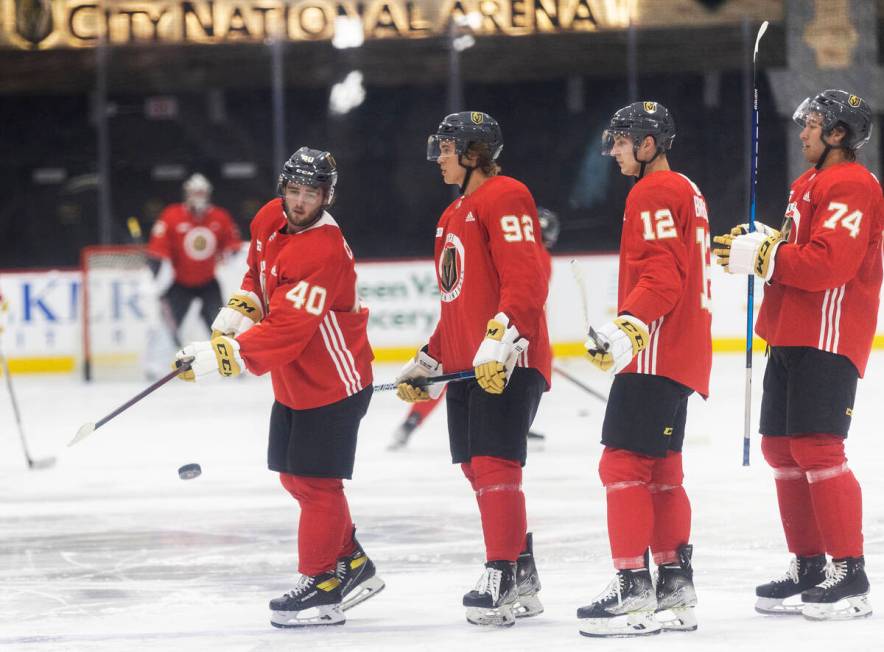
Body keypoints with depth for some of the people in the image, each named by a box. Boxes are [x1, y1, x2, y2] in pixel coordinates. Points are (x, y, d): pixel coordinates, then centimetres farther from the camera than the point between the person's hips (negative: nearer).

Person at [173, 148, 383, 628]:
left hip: (333, 382, -10)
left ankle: (321, 586, 2)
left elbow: (284, 332, -32)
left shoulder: (322, 253, -28)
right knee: (293, 475, 15)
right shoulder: (269, 221, 0)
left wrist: (219, 355, -33)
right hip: (293, 383, 10)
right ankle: (352, 566, 26)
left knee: (316, 481, -7)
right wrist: (239, 311, 5)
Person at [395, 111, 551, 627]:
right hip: (467, 365, 10)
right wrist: (428, 365, 26)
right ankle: (523, 580, 15)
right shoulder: (453, 216, 23)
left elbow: (526, 279, -20)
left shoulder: (505, 198, -9)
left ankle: (503, 579, -15)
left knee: (494, 465, -15)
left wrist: (501, 339, -29)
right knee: (477, 469, 8)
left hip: (508, 361, -10)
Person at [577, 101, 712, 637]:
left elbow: (662, 277, -21)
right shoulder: (688, 192, 20)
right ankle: (676, 587, 15)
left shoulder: (653, 193, -11)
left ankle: (634, 590, -14)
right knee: (661, 472, 14)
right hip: (683, 352, 11)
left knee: (624, 465, -11)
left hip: (657, 353, -11)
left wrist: (628, 327, -29)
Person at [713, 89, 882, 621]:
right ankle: (809, 567, 18)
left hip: (829, 336, -11)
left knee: (816, 447, -15)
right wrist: (760, 242, 6)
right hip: (791, 333, 11)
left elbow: (829, 263, -23)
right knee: (781, 447, 11)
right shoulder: (810, 183, 20)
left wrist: (762, 256, -20)